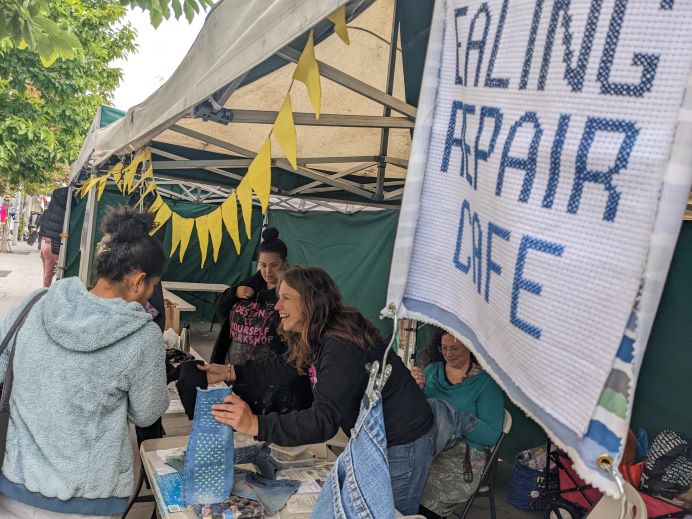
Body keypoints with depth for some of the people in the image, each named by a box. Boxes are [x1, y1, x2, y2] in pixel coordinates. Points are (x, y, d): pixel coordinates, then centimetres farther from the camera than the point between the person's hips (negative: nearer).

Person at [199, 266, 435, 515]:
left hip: (401, 445, -9)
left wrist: (256, 425, -44)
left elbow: (324, 420, -36)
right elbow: (285, 367, 10)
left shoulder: (342, 347, -32)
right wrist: (230, 372, 2)